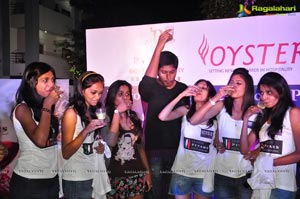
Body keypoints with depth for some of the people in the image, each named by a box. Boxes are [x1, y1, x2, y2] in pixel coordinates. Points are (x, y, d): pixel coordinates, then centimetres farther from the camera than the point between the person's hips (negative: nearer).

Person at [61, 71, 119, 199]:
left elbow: (111, 141, 1)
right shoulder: (71, 113, -12)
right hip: (76, 179, -6)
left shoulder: (97, 112, 5)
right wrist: (86, 130, -27)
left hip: (95, 177, 6)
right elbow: (66, 153, -16)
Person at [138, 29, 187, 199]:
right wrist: (159, 47, -33)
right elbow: (147, 80, -29)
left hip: (177, 148, 3)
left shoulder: (184, 89, 2)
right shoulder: (149, 89, -7)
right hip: (154, 149, -3)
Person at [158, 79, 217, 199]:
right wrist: (182, 94, -20)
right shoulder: (185, 111, -3)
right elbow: (162, 116, -20)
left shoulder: (215, 118, -1)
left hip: (205, 173, 1)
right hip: (182, 171, -1)